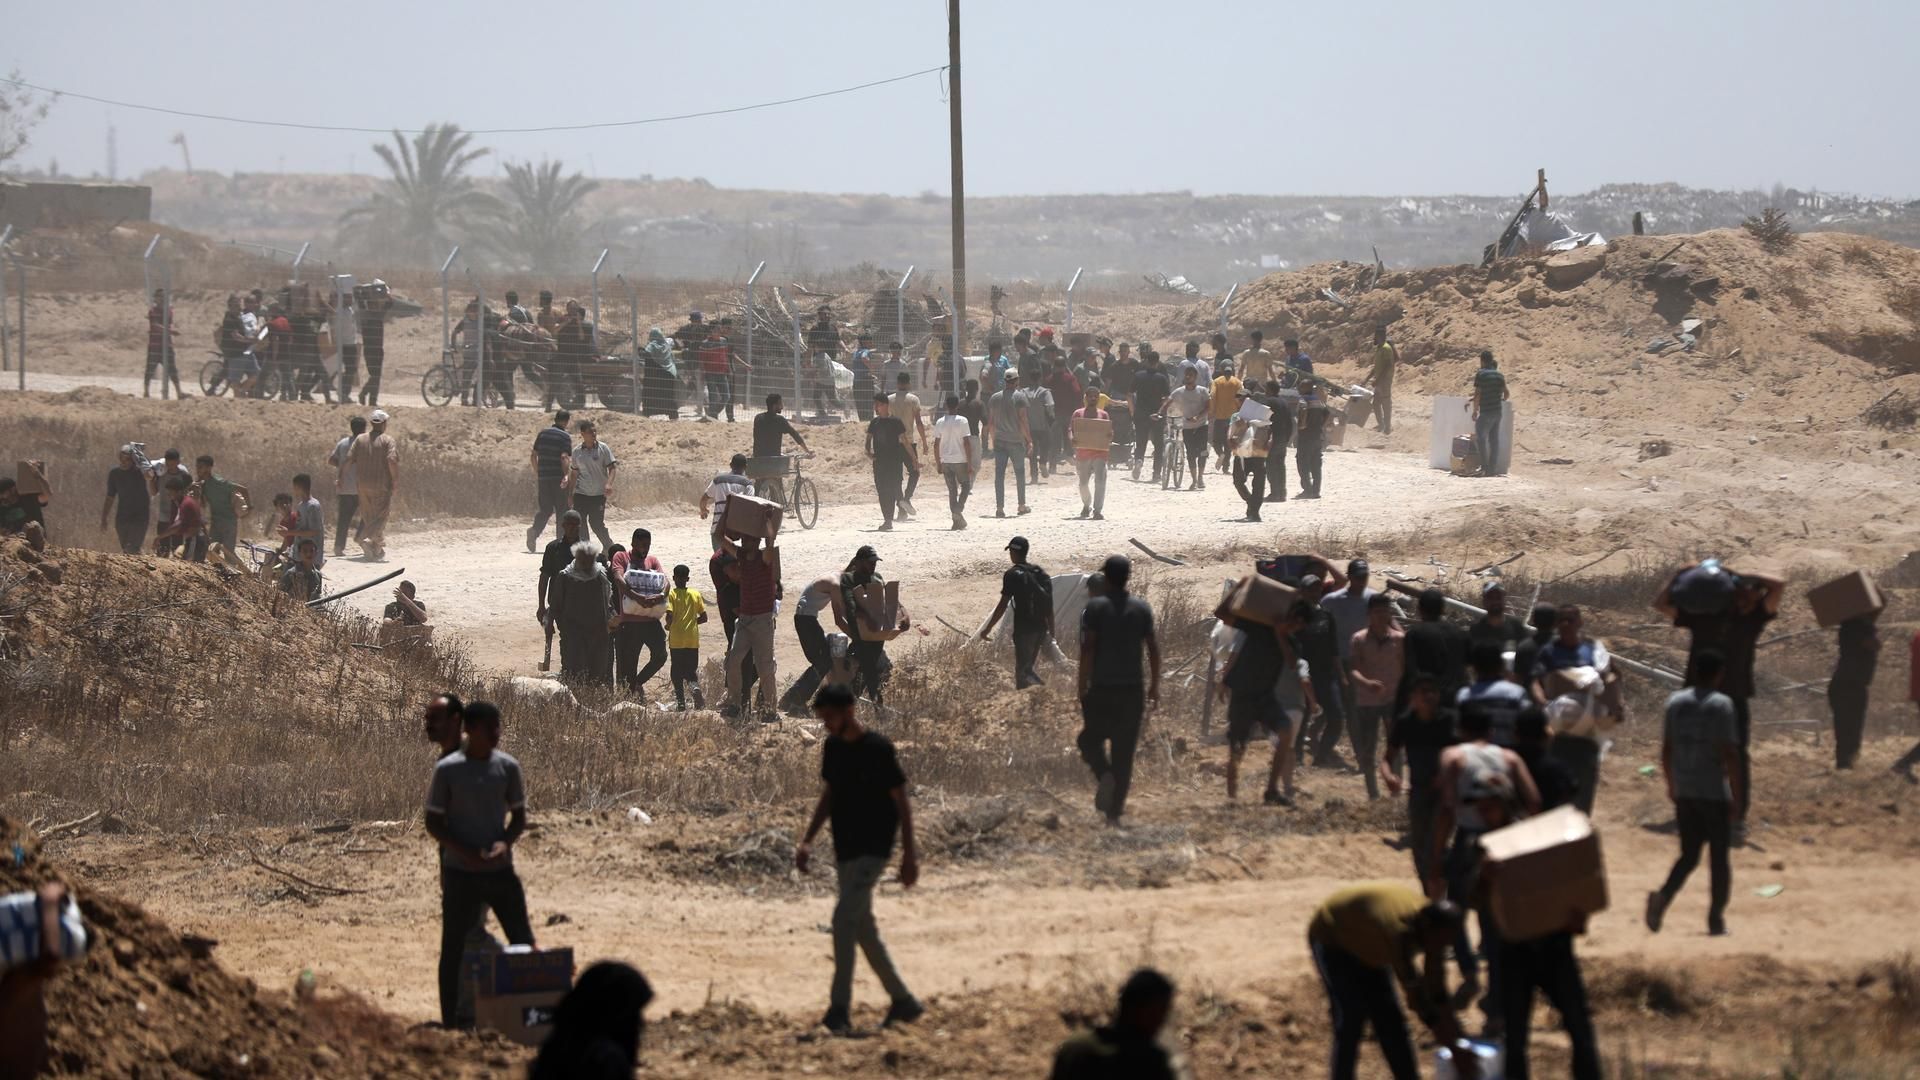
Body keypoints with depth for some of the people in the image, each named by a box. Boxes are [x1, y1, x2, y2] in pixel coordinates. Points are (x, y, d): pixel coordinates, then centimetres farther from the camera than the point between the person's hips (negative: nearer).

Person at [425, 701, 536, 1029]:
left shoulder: (507, 767, 1)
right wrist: (465, 852, -18)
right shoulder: (448, 770, -8)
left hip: (500, 869, 3)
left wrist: (506, 842, -12)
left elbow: (519, 816, 9)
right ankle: (450, 1021, 10)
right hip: (460, 873, -3)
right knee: (454, 949, 2)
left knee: (524, 941, 3)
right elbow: (433, 823, -4)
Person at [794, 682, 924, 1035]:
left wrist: (910, 854, -12)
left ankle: (840, 1009, -16)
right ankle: (903, 1001, 22)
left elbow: (901, 802, -10)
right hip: (846, 850, 8)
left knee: (844, 918, -18)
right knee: (862, 927, 11)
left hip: (872, 850, -8)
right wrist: (807, 841, 12)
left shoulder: (877, 749, -14)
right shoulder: (832, 748, 8)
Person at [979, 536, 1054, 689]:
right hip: (1041, 628, 6)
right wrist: (1051, 632, 19)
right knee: (1027, 668, 18)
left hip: (1023, 629, -6)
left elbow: (1003, 605, -11)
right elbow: (1049, 607, 12)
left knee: (1022, 671, -1)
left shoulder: (1012, 575, -9)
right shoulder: (1040, 572, 10)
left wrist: (987, 629, -5)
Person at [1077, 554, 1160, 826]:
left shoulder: (1095, 607, -7)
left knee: (1091, 739, 15)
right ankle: (1115, 811, 5)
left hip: (1101, 689, -3)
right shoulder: (1142, 608, 3)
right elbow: (1153, 648, 3)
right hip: (1132, 689, 3)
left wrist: (1083, 686, -6)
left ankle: (1104, 774, -16)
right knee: (1124, 750, 7)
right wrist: (1154, 686, 12)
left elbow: (1088, 648, -12)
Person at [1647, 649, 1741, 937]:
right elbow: (1730, 754, -14)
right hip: (1715, 793, -4)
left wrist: (1671, 785, 21)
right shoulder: (1721, 705, -11)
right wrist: (1736, 796, -8)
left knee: (1688, 855, 12)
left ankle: (1662, 897, -13)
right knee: (1720, 858, 9)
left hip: (1684, 792, 4)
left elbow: (1666, 749, 9)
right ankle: (1716, 919, 10)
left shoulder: (1675, 702, 4)